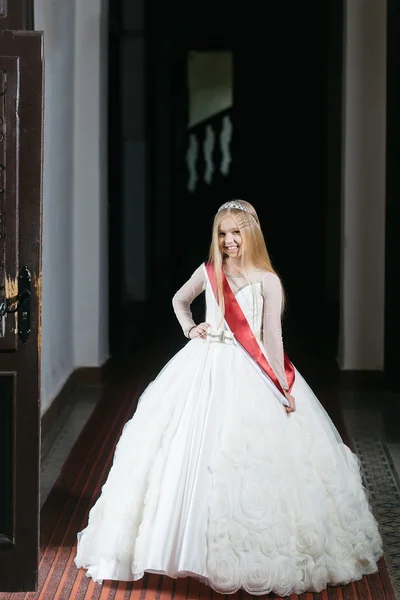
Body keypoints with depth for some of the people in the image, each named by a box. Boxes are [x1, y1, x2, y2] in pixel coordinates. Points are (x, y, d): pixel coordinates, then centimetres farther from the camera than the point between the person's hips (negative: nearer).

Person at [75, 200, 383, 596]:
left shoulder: (267, 280, -4)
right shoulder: (208, 272, 5)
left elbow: (272, 336, -5)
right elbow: (179, 300, 24)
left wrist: (282, 386, -8)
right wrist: (189, 328, 7)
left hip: (250, 373, -3)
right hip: (206, 368, 3)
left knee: (252, 454, -5)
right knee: (194, 451, 1)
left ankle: (254, 549, 6)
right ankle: (192, 544, 12)